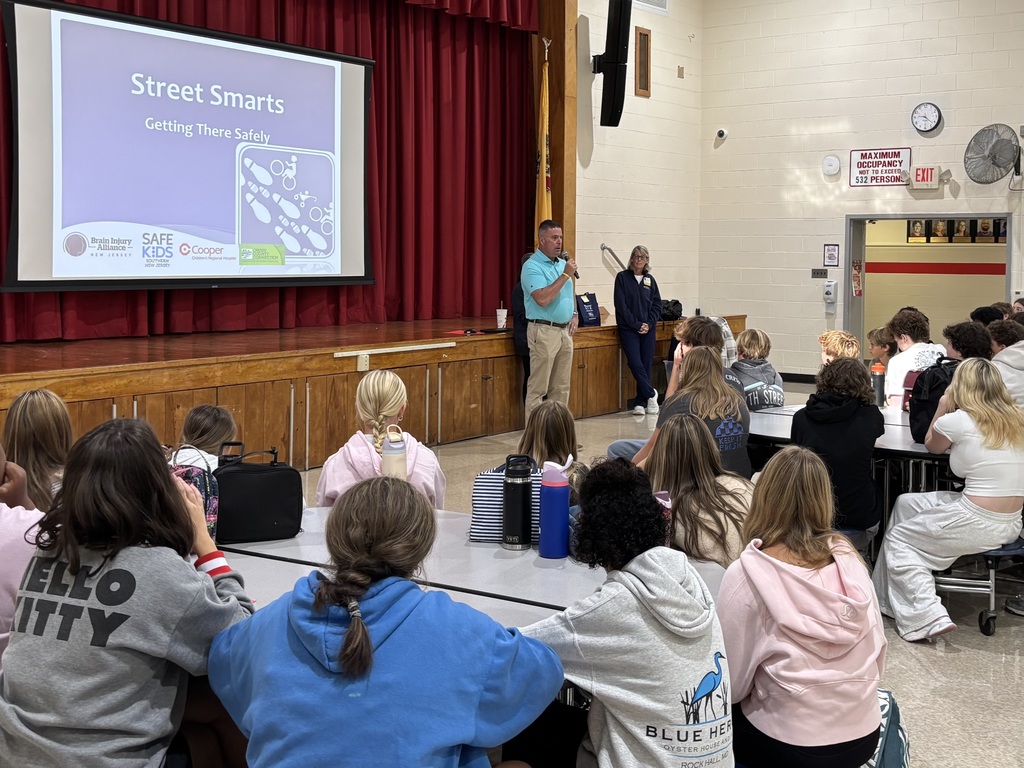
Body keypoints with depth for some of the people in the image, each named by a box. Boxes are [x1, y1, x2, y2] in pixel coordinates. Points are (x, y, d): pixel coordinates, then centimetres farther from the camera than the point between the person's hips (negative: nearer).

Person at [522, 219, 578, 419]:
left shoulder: (563, 263, 14)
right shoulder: (532, 266, -11)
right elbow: (543, 299, -23)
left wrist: (575, 314, 10)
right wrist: (565, 275, -18)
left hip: (565, 331, 8)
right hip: (544, 331, -8)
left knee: (562, 387, 11)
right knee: (538, 388, -5)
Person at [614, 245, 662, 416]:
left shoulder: (650, 280, 9)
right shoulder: (622, 277, -1)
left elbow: (657, 306, 9)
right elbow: (621, 306, -7)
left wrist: (649, 324, -7)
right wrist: (637, 324, -12)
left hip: (648, 329, 3)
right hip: (628, 329, -3)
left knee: (646, 366, 3)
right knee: (636, 364, -11)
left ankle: (640, 403, 10)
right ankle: (651, 395, 8)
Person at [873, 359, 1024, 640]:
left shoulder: (958, 420, -12)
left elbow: (931, 445, 9)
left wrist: (943, 406, 13)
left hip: (978, 524, -8)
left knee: (897, 539, 16)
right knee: (905, 503, 23)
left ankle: (928, 618, 0)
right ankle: (889, 600, 29)